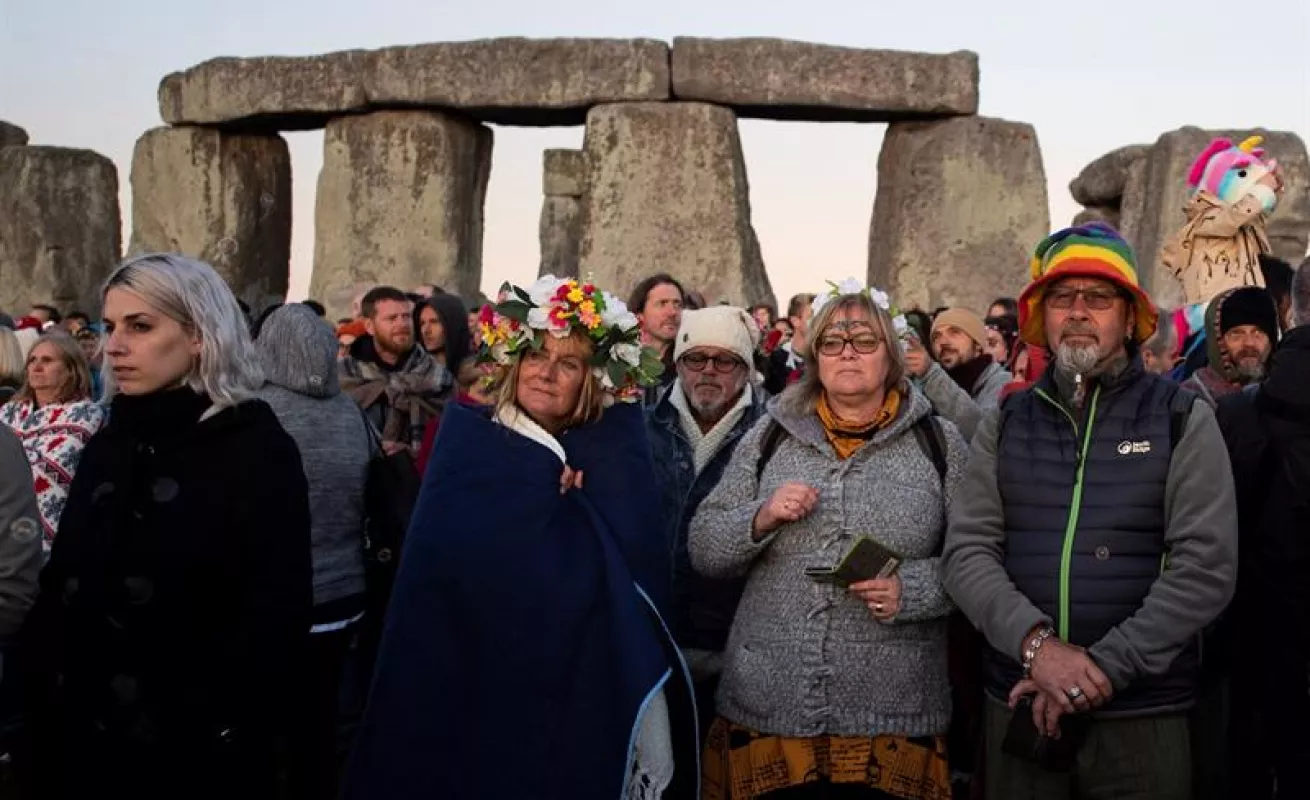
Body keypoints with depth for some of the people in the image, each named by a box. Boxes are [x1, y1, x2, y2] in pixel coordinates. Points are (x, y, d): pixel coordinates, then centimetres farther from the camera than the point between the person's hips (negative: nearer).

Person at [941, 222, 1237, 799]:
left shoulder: (1183, 420, 0)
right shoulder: (1005, 424, 6)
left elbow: (1208, 566, -9)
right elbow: (966, 552, -3)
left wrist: (1105, 665, -16)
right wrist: (1035, 643, -19)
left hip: (1145, 713, -2)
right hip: (1019, 706, 2)